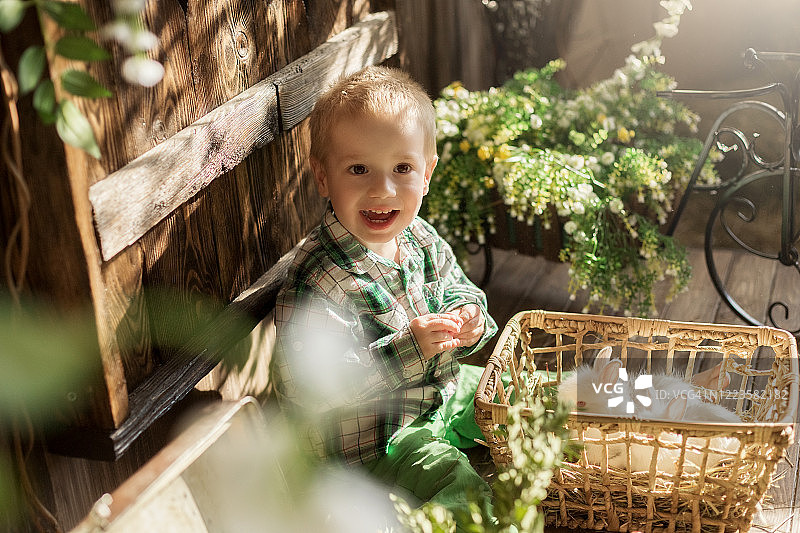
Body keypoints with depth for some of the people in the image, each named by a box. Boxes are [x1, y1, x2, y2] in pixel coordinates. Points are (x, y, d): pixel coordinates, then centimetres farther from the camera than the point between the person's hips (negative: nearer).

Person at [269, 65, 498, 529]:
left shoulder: (419, 237, -5)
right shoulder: (319, 280, -30)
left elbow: (454, 286, 14)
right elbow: (303, 387, -34)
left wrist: (467, 316, -12)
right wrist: (408, 348, -37)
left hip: (445, 391, 8)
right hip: (376, 438, -8)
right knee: (463, 490, -21)